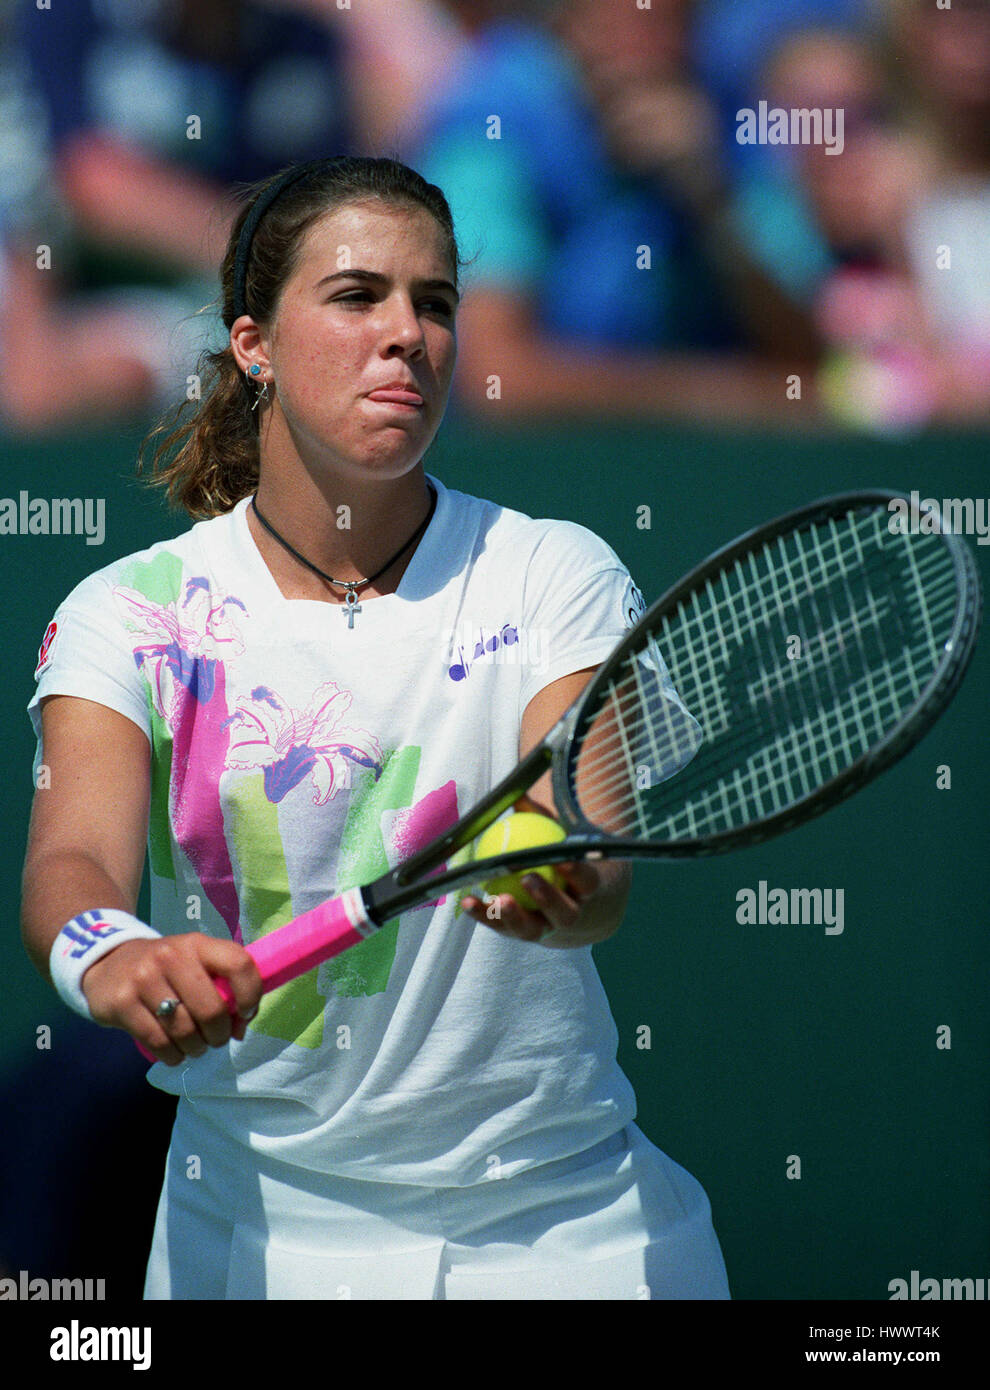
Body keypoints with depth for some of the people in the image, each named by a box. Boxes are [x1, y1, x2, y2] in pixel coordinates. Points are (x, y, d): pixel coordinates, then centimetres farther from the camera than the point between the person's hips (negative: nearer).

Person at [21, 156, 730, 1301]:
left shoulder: (556, 578, -4)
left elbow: (598, 878, -17)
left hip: (562, 1222, 0)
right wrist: (106, 956, -42)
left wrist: (563, 888, -41)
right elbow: (72, 857, -18)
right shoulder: (132, 611, -3)